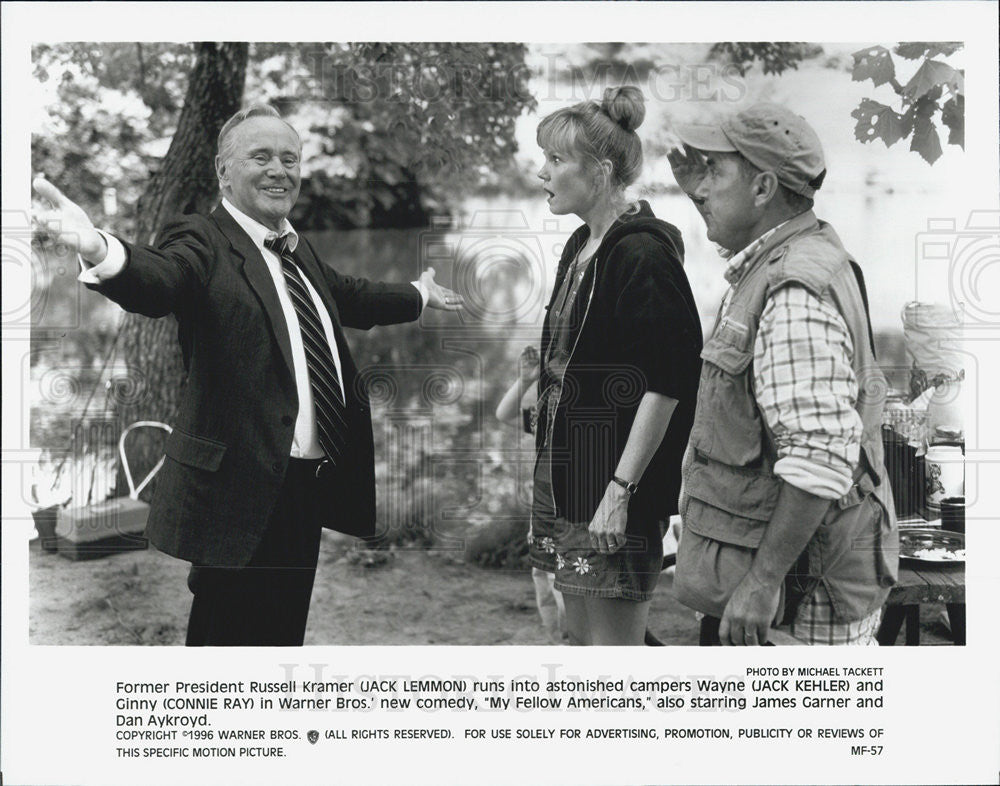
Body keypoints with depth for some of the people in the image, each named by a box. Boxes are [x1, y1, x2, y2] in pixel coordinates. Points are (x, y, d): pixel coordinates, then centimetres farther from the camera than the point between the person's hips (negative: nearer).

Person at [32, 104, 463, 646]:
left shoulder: (299, 251, 16)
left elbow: (350, 298, 34)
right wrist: (100, 251, -53)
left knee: (283, 637, 18)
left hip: (308, 488, 8)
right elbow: (156, 280, -31)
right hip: (242, 492, -8)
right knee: (230, 638, -1)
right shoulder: (203, 243, -10)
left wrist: (420, 295, 48)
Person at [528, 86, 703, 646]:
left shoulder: (643, 254, -16)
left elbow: (663, 387, -20)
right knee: (580, 633, 16)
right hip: (564, 470, 9)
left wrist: (620, 491, -21)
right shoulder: (580, 247, 13)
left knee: (615, 640, -1)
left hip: (616, 478, -9)